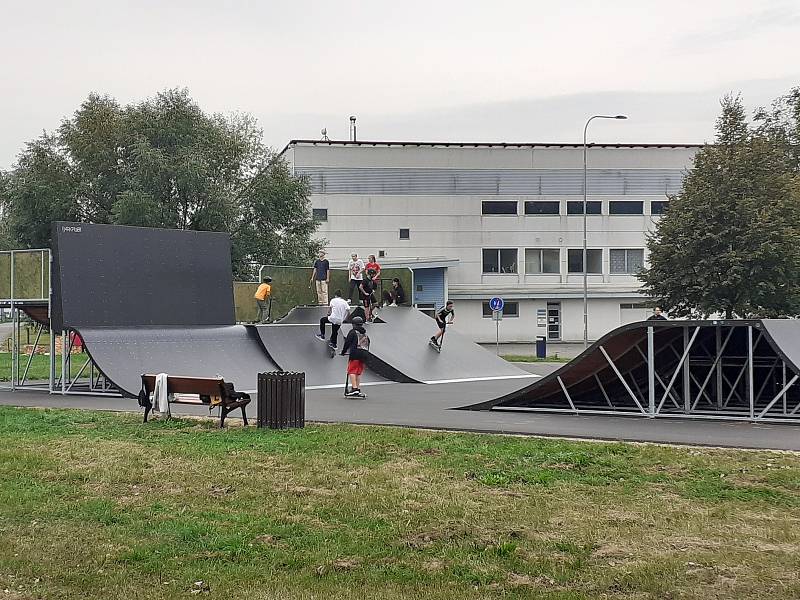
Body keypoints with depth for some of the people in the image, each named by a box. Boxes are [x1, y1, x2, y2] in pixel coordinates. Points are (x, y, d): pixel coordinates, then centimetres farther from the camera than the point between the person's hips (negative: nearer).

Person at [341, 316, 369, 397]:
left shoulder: (353, 332, 0)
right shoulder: (365, 334, 20)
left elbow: (347, 342, -1)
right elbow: (368, 344, 21)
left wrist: (343, 352, 11)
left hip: (355, 354, -6)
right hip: (364, 354, 6)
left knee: (352, 371, -6)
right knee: (359, 372, 13)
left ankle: (354, 388, -17)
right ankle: (358, 389, 11)